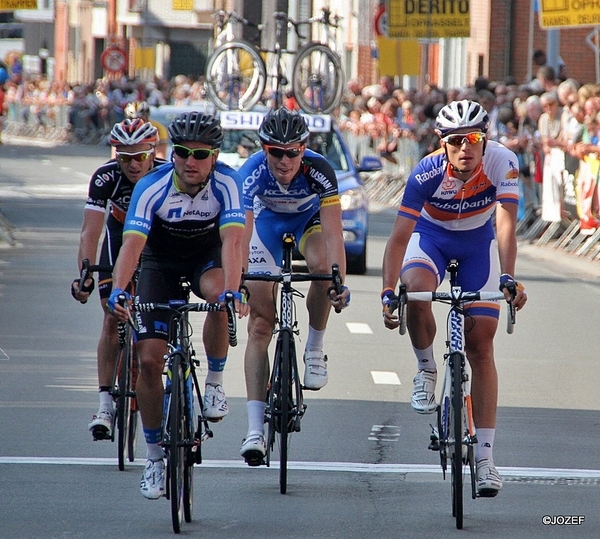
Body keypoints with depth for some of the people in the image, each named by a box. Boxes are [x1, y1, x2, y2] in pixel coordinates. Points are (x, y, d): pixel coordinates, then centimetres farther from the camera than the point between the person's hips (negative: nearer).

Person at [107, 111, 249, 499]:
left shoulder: (227, 183, -27)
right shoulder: (152, 188, -28)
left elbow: (232, 240, -38)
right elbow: (132, 244, -38)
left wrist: (233, 290, -55)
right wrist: (118, 292, -55)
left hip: (206, 256, 0)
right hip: (161, 262, 0)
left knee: (219, 294, -37)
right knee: (150, 359, -10)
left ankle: (215, 382, -14)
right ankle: (155, 456, 5)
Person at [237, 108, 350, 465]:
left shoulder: (319, 170, -34)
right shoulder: (253, 172, -34)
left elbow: (333, 231, -38)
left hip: (309, 219, 0)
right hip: (269, 221, 0)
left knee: (322, 266, -36)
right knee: (260, 322, -10)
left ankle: (315, 350, -9)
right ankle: (256, 428, -13)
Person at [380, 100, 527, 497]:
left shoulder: (502, 163, -30)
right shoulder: (427, 173, -31)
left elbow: (506, 225, -38)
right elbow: (400, 237, -31)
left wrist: (507, 278, -53)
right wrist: (388, 293, -41)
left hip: (478, 242, 1)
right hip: (431, 236, -1)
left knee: (481, 345, -5)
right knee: (415, 292, -35)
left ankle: (485, 455, -3)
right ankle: (427, 370, -5)